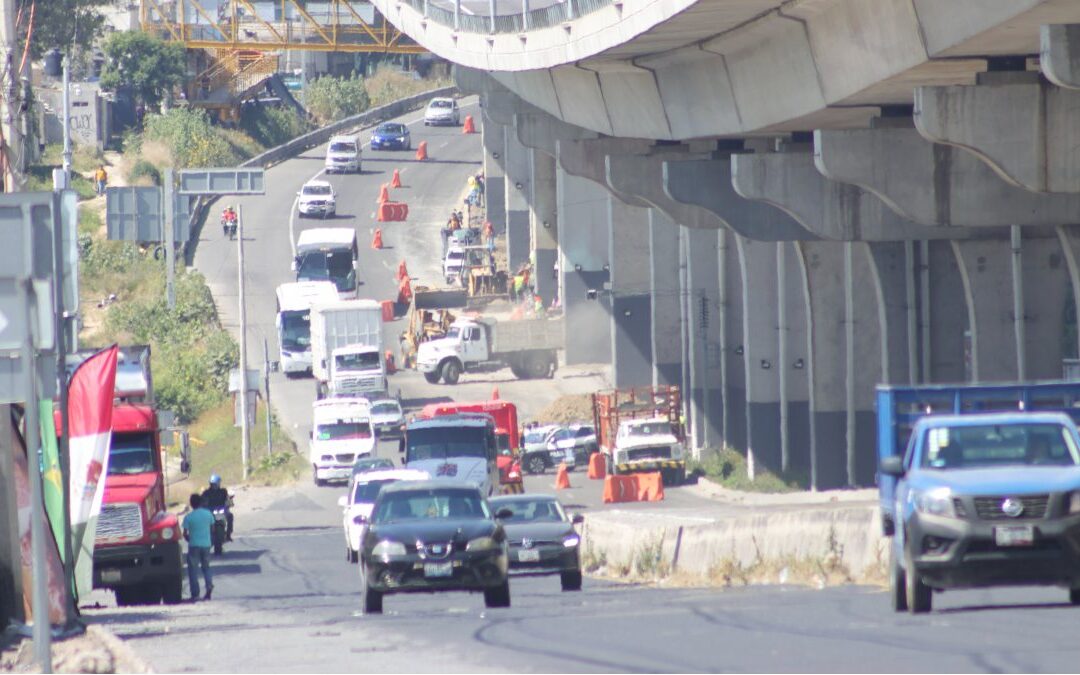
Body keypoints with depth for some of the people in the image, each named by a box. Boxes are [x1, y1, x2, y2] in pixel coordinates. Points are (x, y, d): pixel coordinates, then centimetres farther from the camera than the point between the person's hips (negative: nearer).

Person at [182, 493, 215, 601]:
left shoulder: (188, 517, -9)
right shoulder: (208, 514, 0)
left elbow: (185, 533, -7)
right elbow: (212, 527, 9)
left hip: (194, 545, -3)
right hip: (206, 544, 3)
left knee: (193, 569, 4)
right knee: (206, 567, 18)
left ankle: (195, 594, -1)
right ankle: (209, 585, -6)